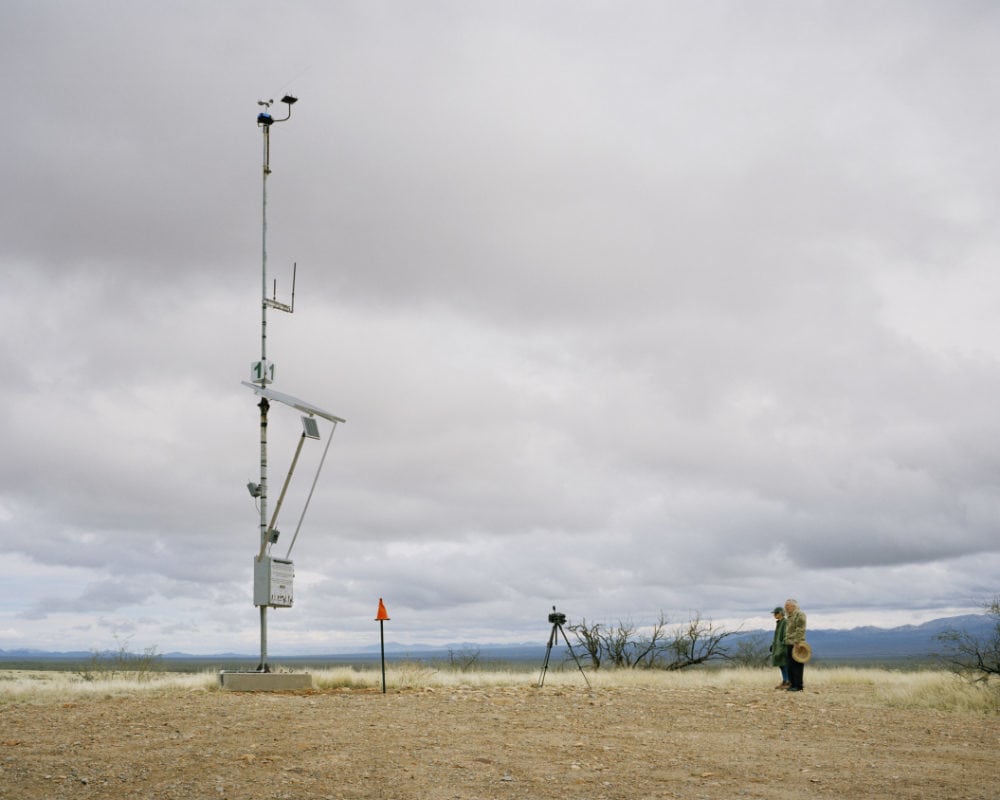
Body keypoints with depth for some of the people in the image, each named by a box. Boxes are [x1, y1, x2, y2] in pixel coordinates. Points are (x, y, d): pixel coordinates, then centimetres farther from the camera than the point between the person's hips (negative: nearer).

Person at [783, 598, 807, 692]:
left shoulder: (799, 614, -9)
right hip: (789, 644, 9)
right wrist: (786, 641, 19)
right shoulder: (790, 616, 20)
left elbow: (800, 629, -17)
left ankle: (798, 685, -4)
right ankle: (793, 684, 15)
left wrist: (796, 642, -22)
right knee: (790, 665, 10)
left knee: (797, 665, -7)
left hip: (796, 644, -9)